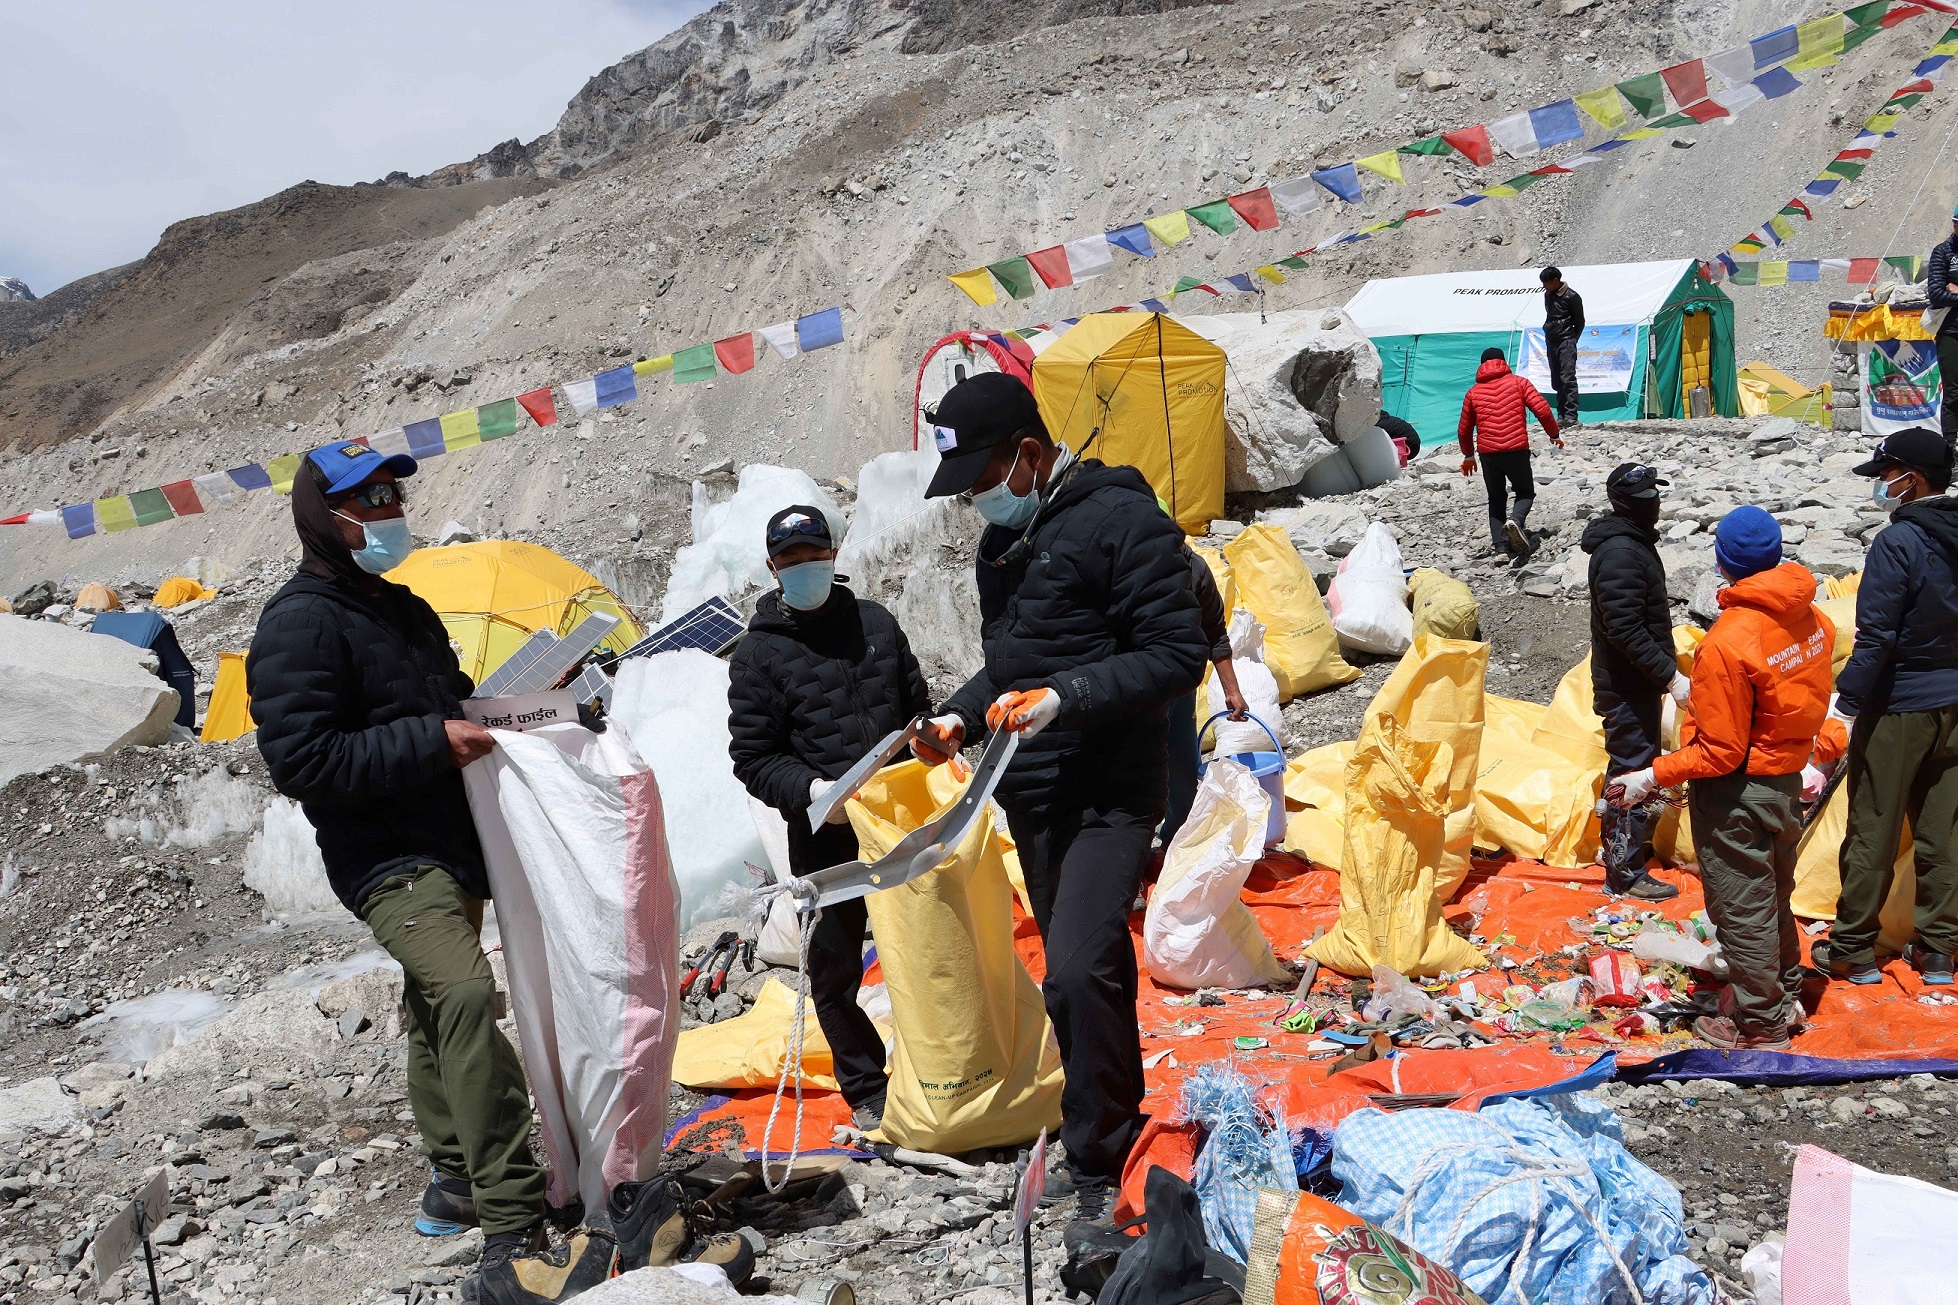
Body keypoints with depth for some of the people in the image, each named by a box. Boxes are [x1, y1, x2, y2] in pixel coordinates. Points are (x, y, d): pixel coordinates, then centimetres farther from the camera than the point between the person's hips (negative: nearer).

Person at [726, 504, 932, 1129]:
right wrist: (809, 789, -21)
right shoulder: (759, 652, -4)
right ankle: (866, 1089, 25)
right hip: (826, 837, -3)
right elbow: (754, 757, -5)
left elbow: (918, 709, 16)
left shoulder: (875, 622, 7)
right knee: (835, 966, 7)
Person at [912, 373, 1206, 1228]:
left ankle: (1097, 1164, -2)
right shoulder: (1001, 541, 14)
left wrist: (1064, 697, -24)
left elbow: (1177, 656, -16)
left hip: (1109, 795, -8)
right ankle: (1116, 1127, 30)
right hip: (1030, 795, 8)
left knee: (1077, 971, -18)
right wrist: (960, 718, 6)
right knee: (1079, 973, 15)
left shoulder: (1121, 519, -13)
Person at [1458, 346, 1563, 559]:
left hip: (1487, 453, 2)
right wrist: (1554, 435, 12)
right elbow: (1542, 410, -2)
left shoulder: (1473, 392, 14)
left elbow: (1464, 430, 19)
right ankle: (1515, 520, -18)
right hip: (1517, 449, -2)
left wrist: (1468, 455, 33)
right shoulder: (1518, 382, 7)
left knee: (1496, 498, 18)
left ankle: (1500, 542, 6)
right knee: (1525, 492, 13)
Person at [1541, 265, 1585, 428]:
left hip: (1566, 342, -7)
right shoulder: (1548, 296, 15)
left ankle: (1571, 416, -19)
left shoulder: (1572, 297, -6)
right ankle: (1561, 415, 10)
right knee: (1556, 381, 6)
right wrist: (1548, 335, 15)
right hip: (1551, 343, 7)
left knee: (1568, 378, -14)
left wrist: (1572, 340, 2)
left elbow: (1580, 322, 0)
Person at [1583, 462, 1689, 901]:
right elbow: (1626, 630, -28)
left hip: (1637, 681, 10)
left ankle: (1623, 845, 36)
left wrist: (1666, 669, 22)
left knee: (1631, 767, 21)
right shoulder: (1620, 553, -23)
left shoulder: (1634, 541, 10)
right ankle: (1625, 875, 6)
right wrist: (1670, 676, -27)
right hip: (1626, 688, -10)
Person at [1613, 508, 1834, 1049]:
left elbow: (1720, 753, -24)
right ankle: (1784, 995, 43)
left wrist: (1652, 777, -17)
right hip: (1788, 780, 8)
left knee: (1742, 909, 8)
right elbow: (1808, 704, 8)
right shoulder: (1812, 619, -5)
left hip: (1737, 794, -8)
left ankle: (1760, 1025, 22)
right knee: (1775, 897, 25)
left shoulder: (1726, 643, -28)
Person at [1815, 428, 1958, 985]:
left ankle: (1853, 949, 10)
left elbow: (1876, 638, -20)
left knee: (1873, 831, 2)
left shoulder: (1899, 542, -18)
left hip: (1899, 708, -7)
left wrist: (1847, 702, -15)